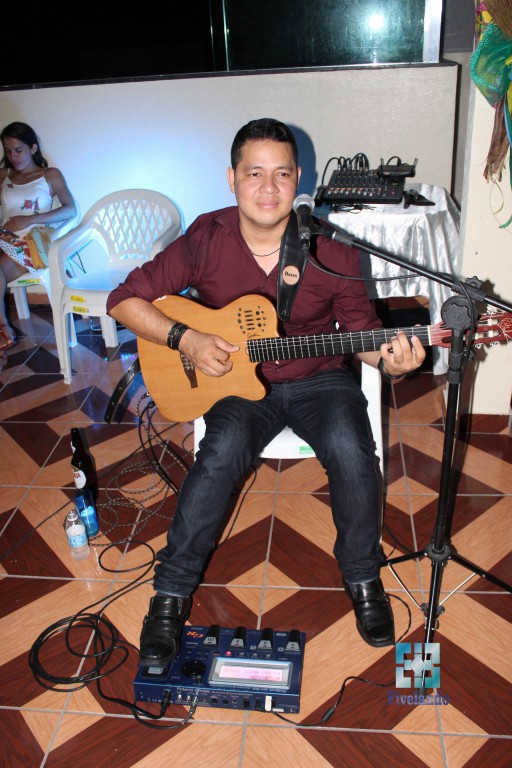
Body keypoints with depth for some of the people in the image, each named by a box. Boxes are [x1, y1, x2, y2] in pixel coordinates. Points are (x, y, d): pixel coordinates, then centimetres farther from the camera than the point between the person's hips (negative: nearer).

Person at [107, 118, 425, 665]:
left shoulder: (331, 251, -9)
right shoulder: (206, 239, -10)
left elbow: (361, 326, 2)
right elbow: (125, 300, -6)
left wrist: (390, 359, -20)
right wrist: (186, 339, -20)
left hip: (319, 379, 1)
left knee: (350, 450, -28)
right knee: (222, 451, -30)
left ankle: (362, 578, 1)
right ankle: (171, 591, -9)